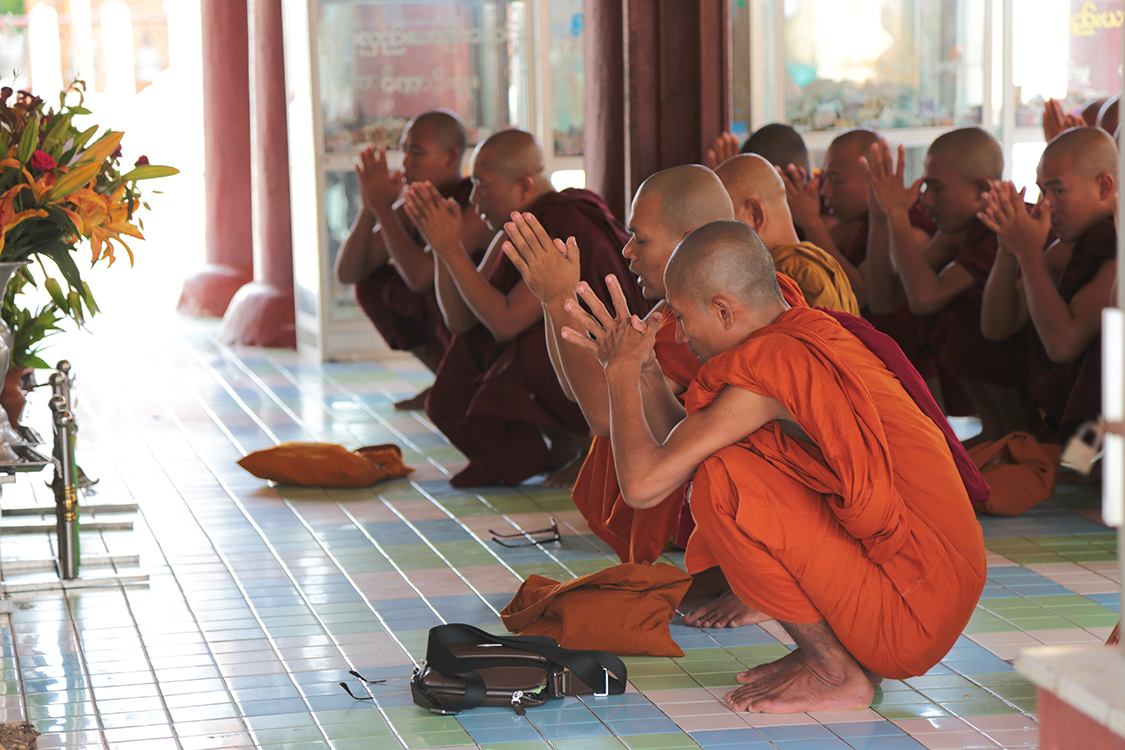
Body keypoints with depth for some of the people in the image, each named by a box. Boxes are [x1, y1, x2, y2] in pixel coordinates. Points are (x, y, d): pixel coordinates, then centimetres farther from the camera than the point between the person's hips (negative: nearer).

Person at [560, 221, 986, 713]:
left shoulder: (770, 363, -19)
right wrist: (634, 362, 16)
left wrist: (623, 371, -5)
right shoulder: (814, 335, 10)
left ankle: (834, 673, -3)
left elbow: (642, 483, -19)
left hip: (915, 613, -9)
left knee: (720, 482, -18)